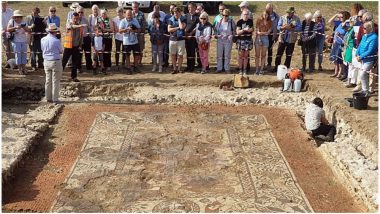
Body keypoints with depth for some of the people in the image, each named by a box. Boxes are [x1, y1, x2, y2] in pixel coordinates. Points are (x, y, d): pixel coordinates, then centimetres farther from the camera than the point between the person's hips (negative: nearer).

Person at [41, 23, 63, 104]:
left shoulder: (43, 39, 0)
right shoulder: (56, 41, -16)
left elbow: (43, 49, 12)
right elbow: (61, 51, -3)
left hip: (46, 61, 6)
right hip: (55, 62, -6)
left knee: (48, 80, 13)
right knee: (55, 81, 2)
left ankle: (48, 98, 20)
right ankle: (55, 99, 4)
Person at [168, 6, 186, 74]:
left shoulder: (183, 19, 0)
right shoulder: (171, 19, 6)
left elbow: (182, 27, -19)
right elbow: (169, 29, -4)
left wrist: (179, 18, -10)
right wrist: (178, 28, -10)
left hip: (181, 39, -2)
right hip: (172, 39, 2)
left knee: (180, 55, 2)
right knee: (173, 55, 6)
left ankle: (179, 68, 14)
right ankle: (174, 68, 15)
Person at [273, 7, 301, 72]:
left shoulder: (297, 19, 0)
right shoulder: (282, 18, 4)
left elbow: (299, 28, -8)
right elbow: (278, 27, -1)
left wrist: (292, 28, -23)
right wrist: (283, 27, -22)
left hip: (291, 40, -1)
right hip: (282, 39, 1)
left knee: (289, 55, 6)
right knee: (279, 54, 1)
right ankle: (276, 68, 10)